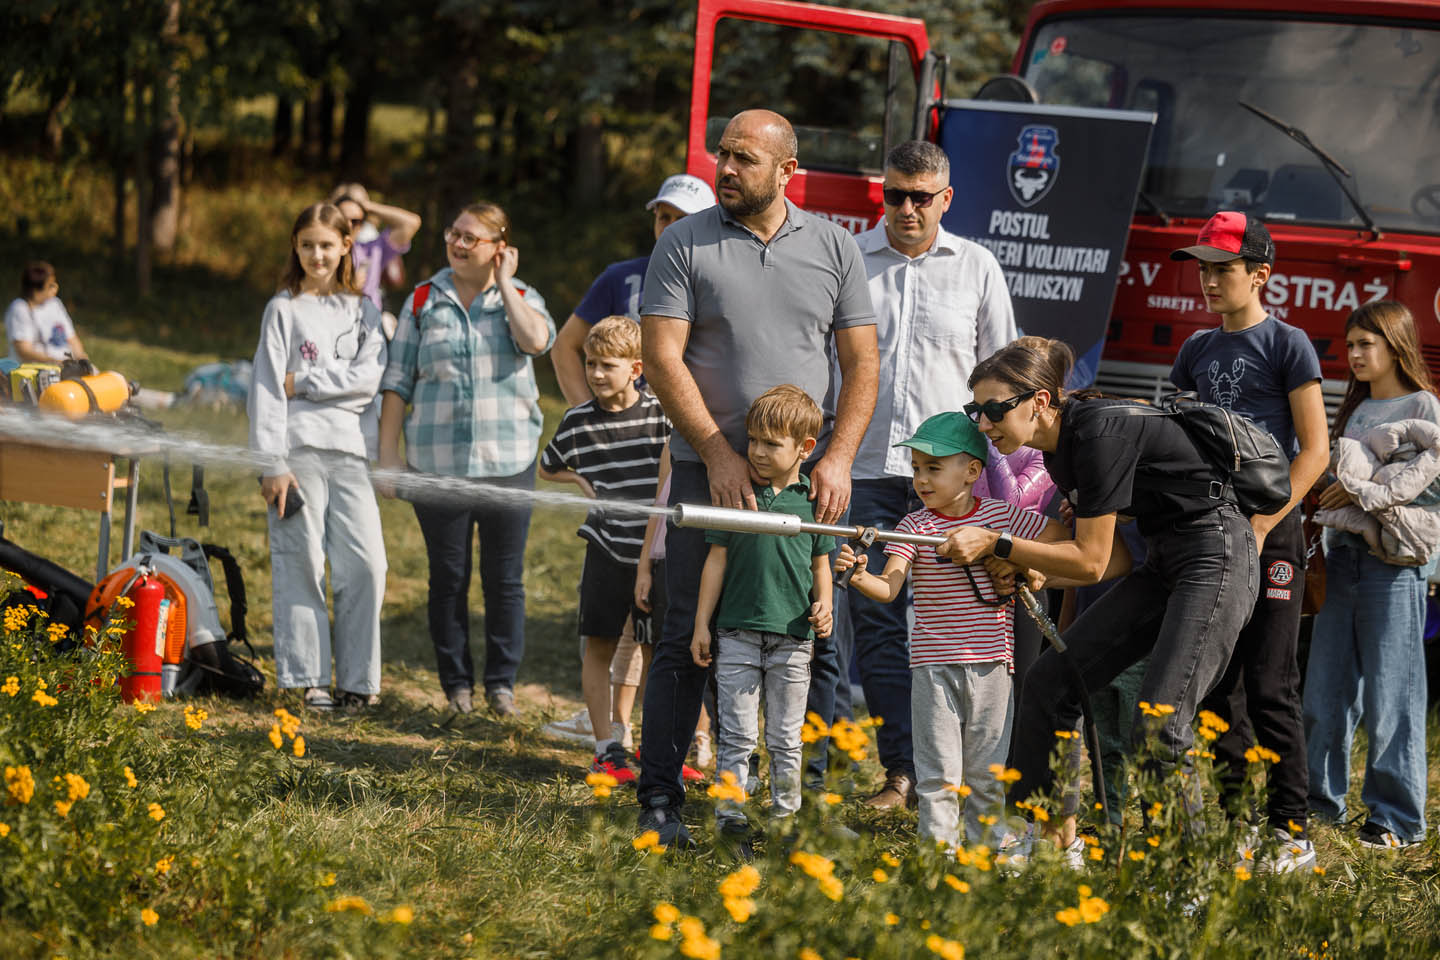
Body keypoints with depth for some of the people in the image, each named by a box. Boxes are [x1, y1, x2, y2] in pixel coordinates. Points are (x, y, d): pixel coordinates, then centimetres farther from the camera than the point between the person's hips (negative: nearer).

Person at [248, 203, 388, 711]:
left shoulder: (362, 310, 15)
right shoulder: (283, 309, 6)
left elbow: (369, 376, 1)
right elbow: (266, 389, -1)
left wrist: (302, 382, -6)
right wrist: (272, 464, -9)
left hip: (350, 449, 3)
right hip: (298, 447, -3)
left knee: (365, 563, -6)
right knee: (301, 564, -5)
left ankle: (357, 680, 1)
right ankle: (307, 679, -1)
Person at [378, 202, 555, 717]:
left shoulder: (520, 297, 5)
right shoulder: (424, 301, 6)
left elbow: (536, 340, -19)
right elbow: (397, 381, 7)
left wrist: (504, 284, -9)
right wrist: (389, 453, 1)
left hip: (507, 460, -1)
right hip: (438, 461, 1)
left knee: (505, 576, 4)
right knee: (448, 577, 5)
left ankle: (501, 681, 14)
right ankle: (457, 683, 15)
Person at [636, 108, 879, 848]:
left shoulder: (833, 248, 8)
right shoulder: (685, 245, 0)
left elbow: (860, 364, 8)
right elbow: (662, 356, -5)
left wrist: (838, 456, -6)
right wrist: (719, 453, -14)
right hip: (709, 471, -2)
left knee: (813, 642, 2)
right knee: (687, 641, -4)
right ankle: (659, 802, 1)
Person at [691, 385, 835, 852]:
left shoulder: (814, 499, 3)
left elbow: (821, 563, 12)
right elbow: (717, 559, 5)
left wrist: (823, 605, -5)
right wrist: (702, 624, 4)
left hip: (792, 635, 1)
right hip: (737, 633, -1)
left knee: (785, 740, 8)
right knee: (737, 737, -1)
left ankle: (783, 820, 15)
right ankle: (731, 822, 2)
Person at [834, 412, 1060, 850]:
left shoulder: (1003, 515, 2)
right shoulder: (916, 526, -4)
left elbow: (1062, 537, 12)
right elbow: (888, 588, -14)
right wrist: (859, 575, -35)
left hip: (991, 664, 2)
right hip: (935, 665, -2)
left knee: (988, 771, 8)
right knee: (939, 772, -2)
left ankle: (986, 849, 17)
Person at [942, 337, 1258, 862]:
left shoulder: (1098, 433, -21)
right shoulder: (1059, 447, 7)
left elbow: (1091, 561, -18)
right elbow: (1117, 558, 9)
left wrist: (996, 543, -14)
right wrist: (1035, 574, -4)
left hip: (1216, 558, -10)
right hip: (1162, 566, 10)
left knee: (1160, 722, -18)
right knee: (1051, 679, 6)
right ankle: (1056, 838, 13)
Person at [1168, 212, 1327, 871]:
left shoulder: (1287, 345, -4)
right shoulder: (1197, 351, 14)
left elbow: (1314, 451, -8)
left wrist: (1259, 528, -15)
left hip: (1270, 532, -6)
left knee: (1269, 687, -8)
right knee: (1215, 685, 7)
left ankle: (1292, 833, -5)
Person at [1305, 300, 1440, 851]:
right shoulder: (1354, 410, 19)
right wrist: (1329, 494, 7)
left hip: (1395, 562, -7)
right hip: (1343, 555, 7)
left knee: (1390, 696, -6)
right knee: (1325, 691, 6)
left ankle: (1396, 820, -2)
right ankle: (1320, 803, 15)